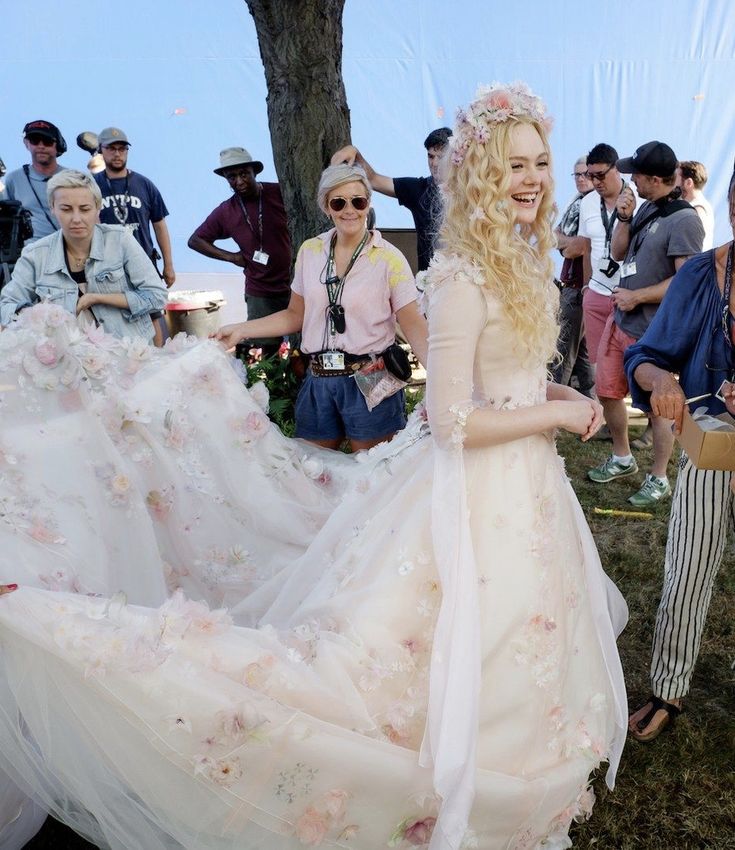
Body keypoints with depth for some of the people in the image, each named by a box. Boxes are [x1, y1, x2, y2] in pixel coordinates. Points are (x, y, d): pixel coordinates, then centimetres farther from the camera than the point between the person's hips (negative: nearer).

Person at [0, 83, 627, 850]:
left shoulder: (521, 262, 10)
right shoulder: (464, 277, -19)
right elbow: (452, 421, -24)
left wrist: (561, 395, 4)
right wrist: (559, 413, -13)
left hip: (523, 495, 10)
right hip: (473, 503, -9)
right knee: (345, 662, -9)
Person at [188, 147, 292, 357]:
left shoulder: (280, 193, -5)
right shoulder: (225, 213, 2)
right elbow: (195, 240, 14)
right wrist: (230, 256, 3)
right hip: (260, 295, 1)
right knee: (263, 353, 2)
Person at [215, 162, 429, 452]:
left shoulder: (388, 258, -6)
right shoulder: (310, 251, 5)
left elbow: (413, 324, -9)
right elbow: (296, 315, 12)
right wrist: (240, 330, 4)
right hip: (318, 381, 4)